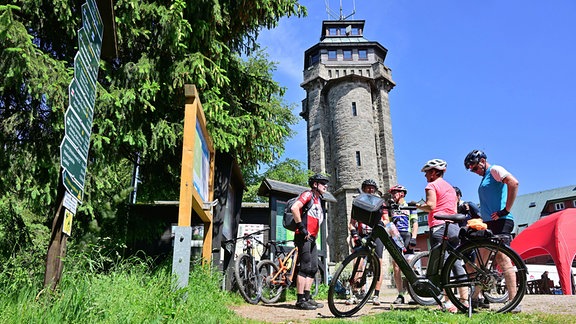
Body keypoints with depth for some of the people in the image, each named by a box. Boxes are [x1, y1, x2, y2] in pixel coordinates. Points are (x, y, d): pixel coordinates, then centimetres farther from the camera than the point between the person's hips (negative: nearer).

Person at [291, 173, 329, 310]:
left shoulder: (318, 200, 23)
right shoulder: (308, 194, -6)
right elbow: (294, 208, -22)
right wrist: (301, 227, -20)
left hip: (312, 238, 10)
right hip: (304, 237, -10)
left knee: (313, 268, 9)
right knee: (305, 268, -10)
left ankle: (307, 297, 15)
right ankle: (300, 300, -6)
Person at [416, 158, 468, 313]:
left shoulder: (432, 185, -2)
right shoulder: (451, 187, 24)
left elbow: (430, 206, -14)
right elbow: (454, 210, 23)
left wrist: (419, 206, 3)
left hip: (439, 226, -8)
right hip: (454, 227, 8)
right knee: (456, 263, 8)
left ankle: (448, 302, -9)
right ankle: (464, 299, 8)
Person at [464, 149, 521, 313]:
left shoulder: (495, 170, -4)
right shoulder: (485, 178, 24)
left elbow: (513, 183, -22)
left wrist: (506, 210, -22)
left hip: (500, 221, -10)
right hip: (488, 223, 10)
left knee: (502, 258, -16)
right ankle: (475, 297, 19)